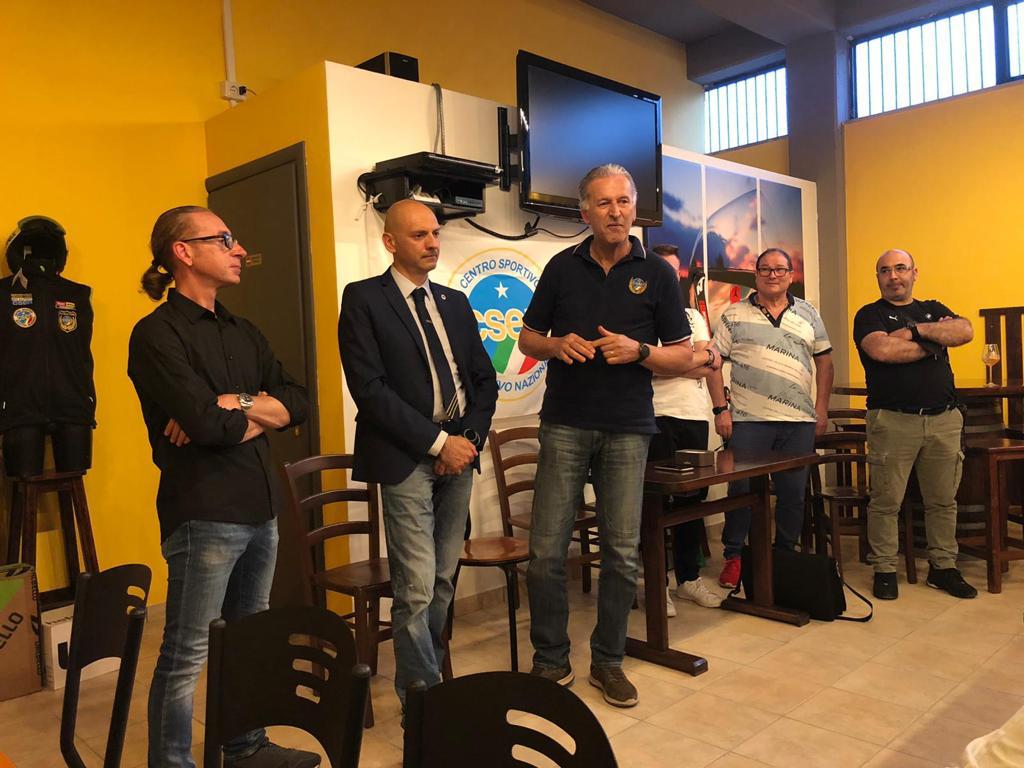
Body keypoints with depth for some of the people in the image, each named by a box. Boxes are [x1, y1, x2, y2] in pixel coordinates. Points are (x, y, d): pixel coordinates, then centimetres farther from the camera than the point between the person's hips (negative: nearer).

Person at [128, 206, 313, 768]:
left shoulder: (243, 333, 14)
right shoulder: (158, 333, -9)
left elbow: (297, 403, 5)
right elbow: (205, 422, -20)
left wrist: (234, 405, -11)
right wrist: (259, 409, -2)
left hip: (260, 508, 8)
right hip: (203, 514, -7)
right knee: (186, 656, 3)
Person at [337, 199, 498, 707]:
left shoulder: (455, 303, 16)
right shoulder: (363, 299, -2)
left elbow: (484, 379, 16)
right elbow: (369, 389, -12)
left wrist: (471, 437, -1)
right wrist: (437, 442, -13)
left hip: (459, 453, 6)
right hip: (406, 459, -5)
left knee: (444, 582, 12)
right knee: (417, 588, -4)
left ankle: (427, 674, 29)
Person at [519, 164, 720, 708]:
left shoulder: (657, 274, 6)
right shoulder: (562, 267, 8)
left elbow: (682, 358, 6)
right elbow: (527, 338, 13)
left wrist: (638, 350, -14)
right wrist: (556, 345, -9)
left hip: (628, 429, 0)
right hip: (564, 425, 0)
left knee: (622, 553, 5)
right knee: (546, 550, -1)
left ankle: (608, 660, 23)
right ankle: (550, 660, 17)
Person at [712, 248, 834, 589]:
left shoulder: (808, 314, 12)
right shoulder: (734, 315, 4)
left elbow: (824, 361, 14)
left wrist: (821, 408, 7)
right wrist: (721, 409, -6)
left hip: (799, 421, 3)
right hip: (748, 420, -2)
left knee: (793, 493, 9)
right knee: (741, 490, 2)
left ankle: (785, 555, 25)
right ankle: (733, 556, 16)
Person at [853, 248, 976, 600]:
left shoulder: (933, 309, 18)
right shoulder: (869, 315, 4)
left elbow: (965, 331, -3)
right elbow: (881, 350, -16)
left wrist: (915, 330, -11)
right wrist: (931, 345, -4)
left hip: (943, 419, 4)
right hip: (893, 421, -4)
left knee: (943, 500, 10)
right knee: (886, 501, -1)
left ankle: (943, 567, 22)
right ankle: (884, 570, 10)